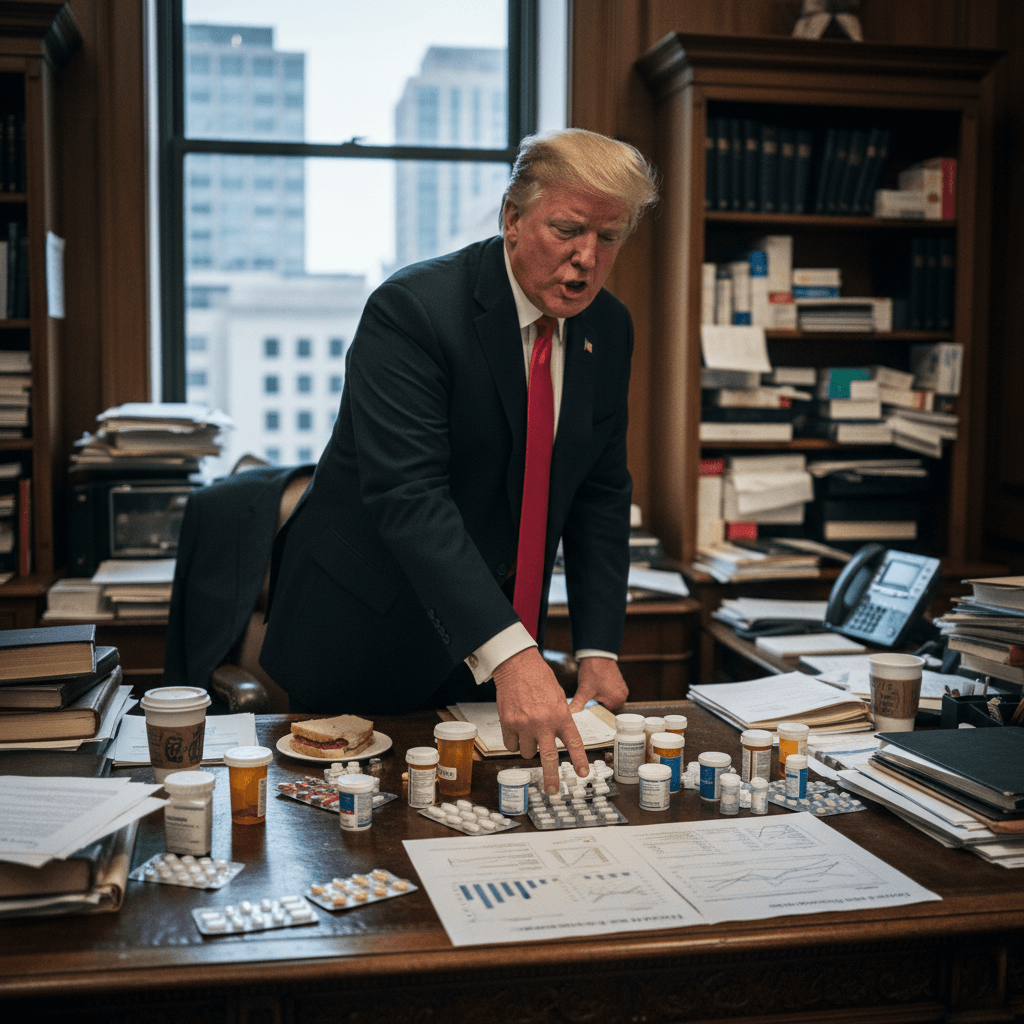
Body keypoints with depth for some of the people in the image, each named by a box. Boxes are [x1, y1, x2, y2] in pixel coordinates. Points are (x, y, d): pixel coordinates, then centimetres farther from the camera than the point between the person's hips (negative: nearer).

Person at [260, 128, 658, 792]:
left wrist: (598, 650, -5)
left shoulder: (609, 330, -1)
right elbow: (409, 495, -33)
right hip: (365, 633, -5)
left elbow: (601, 492, 4)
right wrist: (510, 655, -43)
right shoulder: (413, 308, -23)